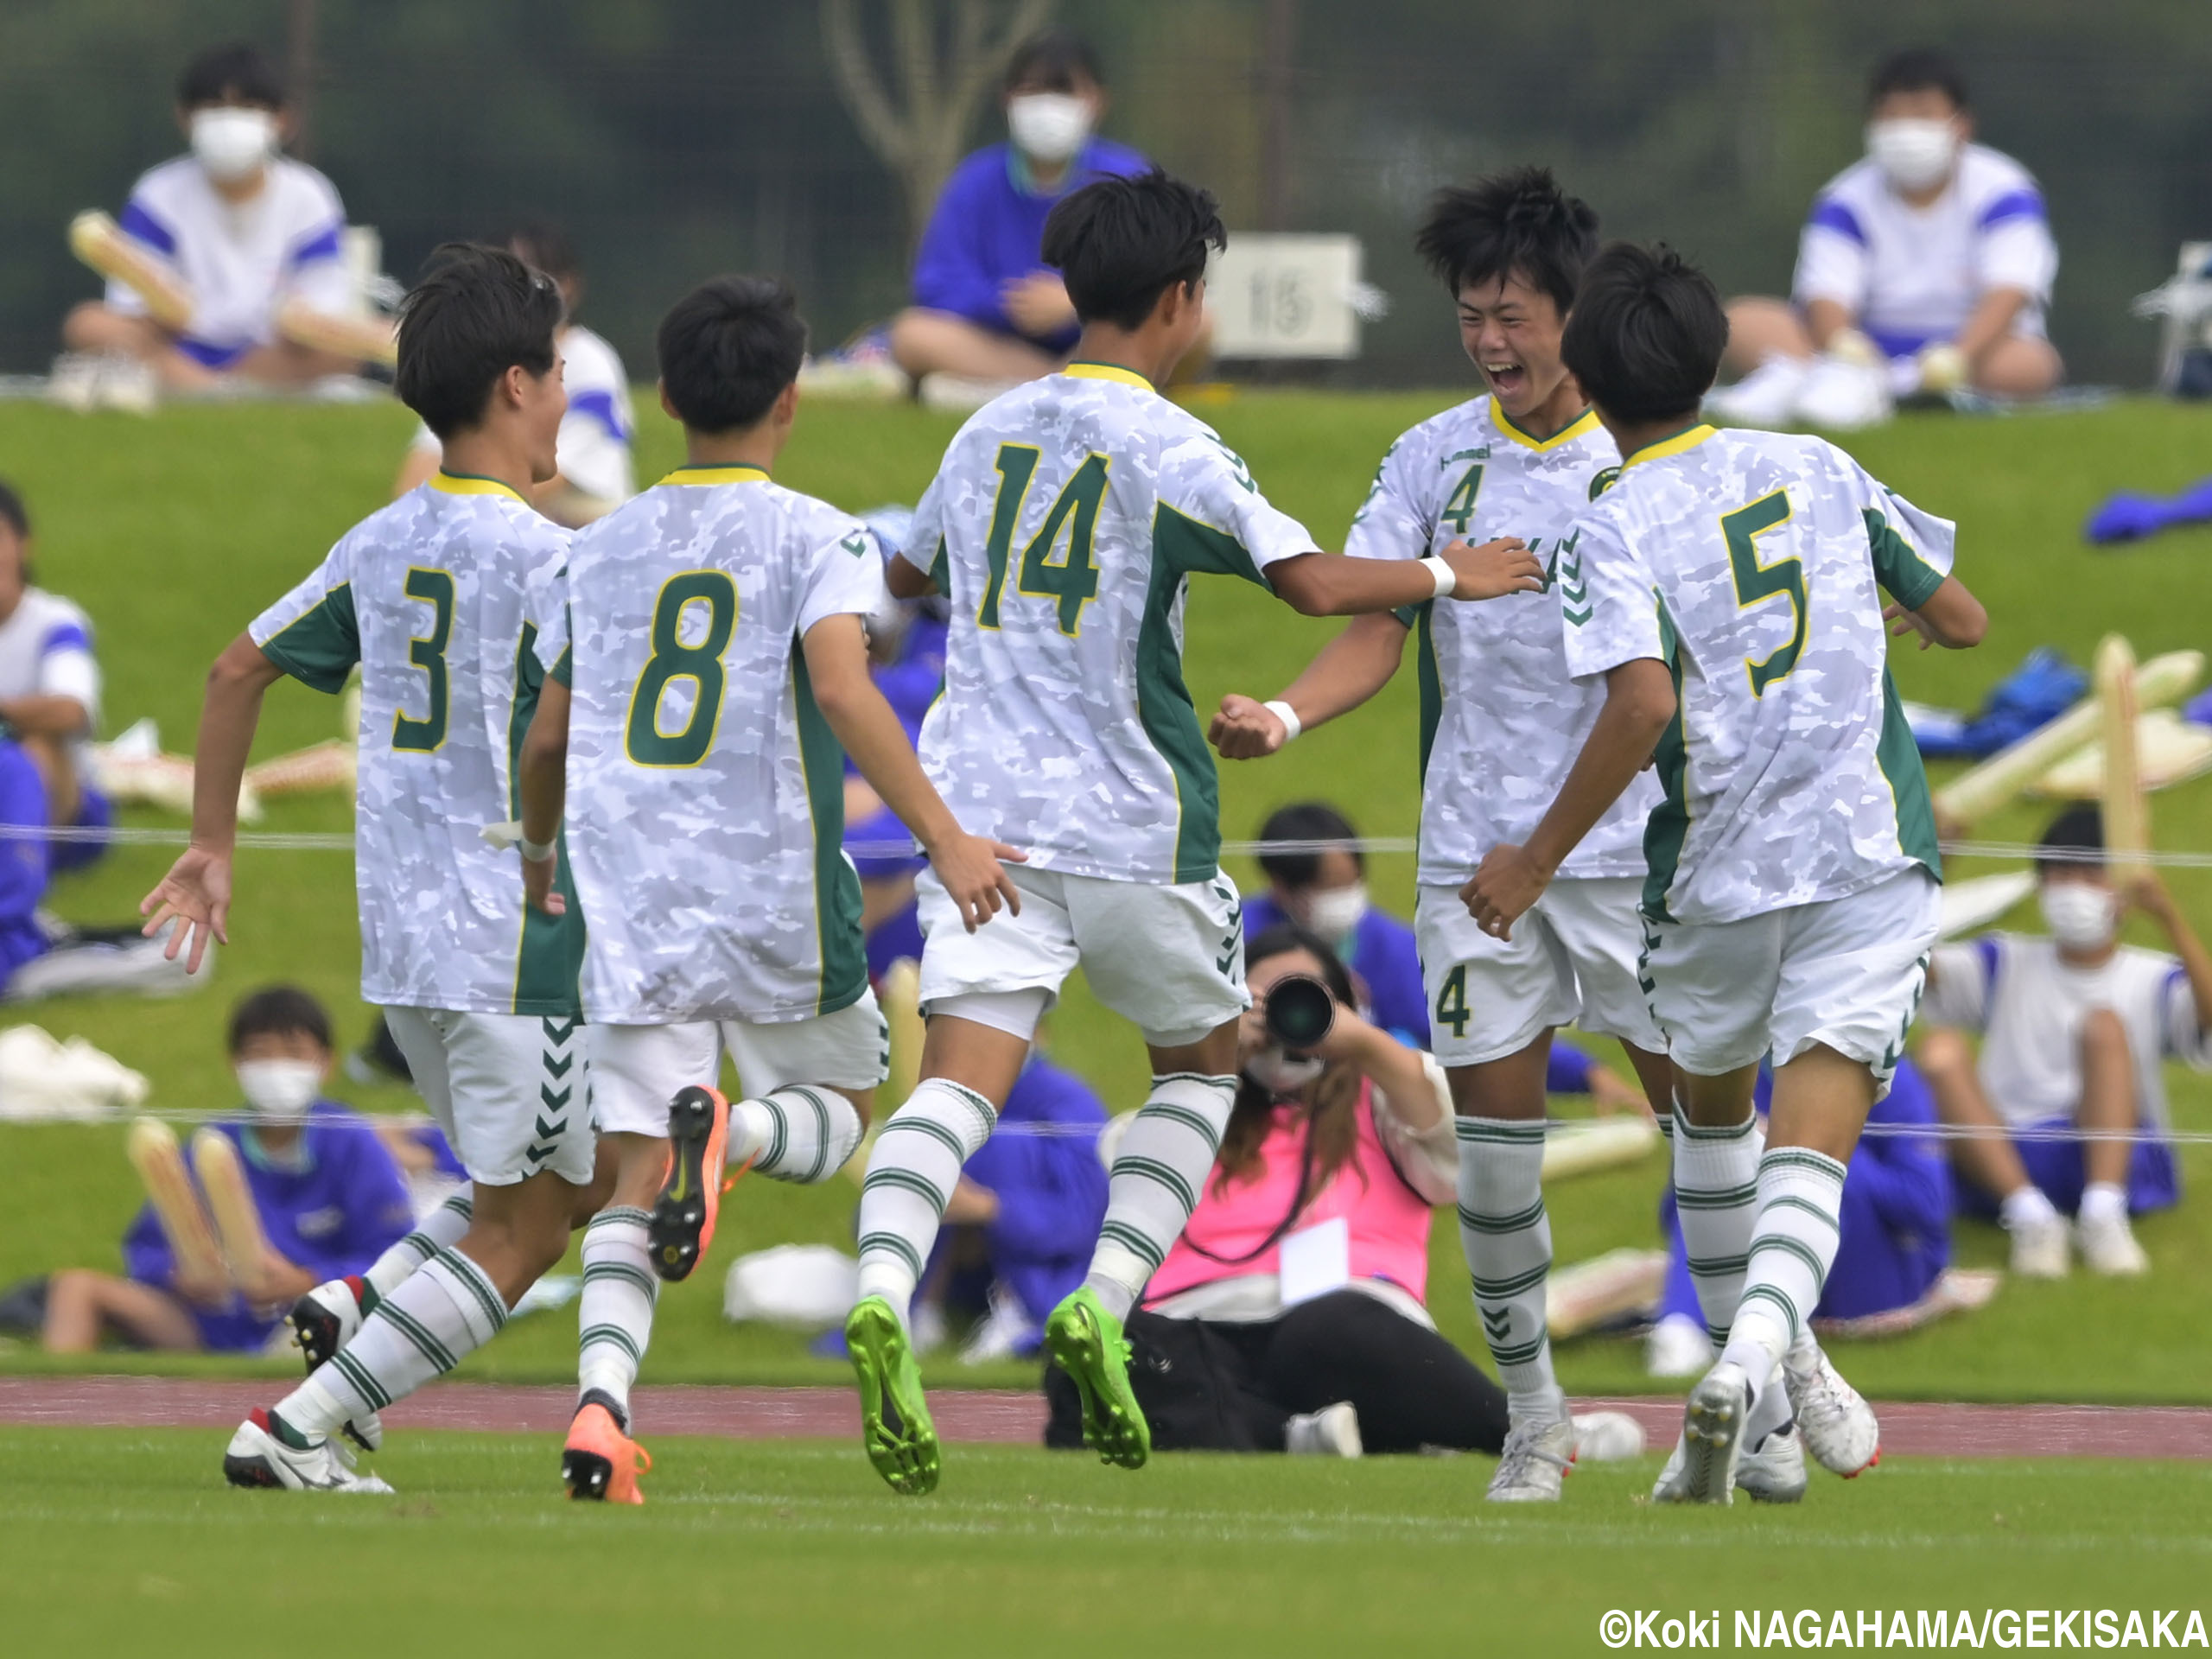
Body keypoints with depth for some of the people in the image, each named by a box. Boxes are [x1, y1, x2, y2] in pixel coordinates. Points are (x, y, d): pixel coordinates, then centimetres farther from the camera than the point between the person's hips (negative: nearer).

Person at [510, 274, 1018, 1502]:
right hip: (776, 892, -3)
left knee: (635, 1173, 3)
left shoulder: (600, 552, 11)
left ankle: (601, 1401, -20)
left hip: (630, 897, 3)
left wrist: (537, 853, 36)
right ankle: (728, 1127, -16)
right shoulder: (814, 538, -2)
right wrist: (942, 836, -20)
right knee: (839, 1109, 19)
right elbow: (840, 686, -18)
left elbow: (548, 736, 16)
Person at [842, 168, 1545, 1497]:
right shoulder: (1170, 449, -6)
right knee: (1202, 1059, 19)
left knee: (960, 1081, -8)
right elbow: (1313, 583, -16)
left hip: (979, 804, 4)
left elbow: (908, 572, 30)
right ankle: (1106, 1304, 2)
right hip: (1130, 823, -4)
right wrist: (1450, 575, 1)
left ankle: (882, 1298, -35)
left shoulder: (990, 432, 13)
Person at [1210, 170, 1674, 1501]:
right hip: (1475, 839, 2)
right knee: (1494, 1115, -1)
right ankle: (1533, 1414, 10)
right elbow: (1378, 630, 1)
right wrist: (1289, 714, -17)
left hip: (1639, 841, -2)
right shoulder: (1434, 460, 4)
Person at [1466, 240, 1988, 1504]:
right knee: (1811, 1139, -9)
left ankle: (1769, 1399, 32)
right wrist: (1896, 610, 37)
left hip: (1719, 875, -1)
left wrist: (1541, 858, -13)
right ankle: (1756, 1368, -34)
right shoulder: (1817, 468, 6)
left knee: (1713, 1110, 25)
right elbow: (1962, 619, 13)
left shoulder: (1611, 532, -6)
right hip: (1872, 854, 1)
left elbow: (1646, 700, -22)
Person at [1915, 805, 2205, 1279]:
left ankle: (2102, 1212, -40)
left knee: (2103, 1025, -24)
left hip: (2120, 1162, -2)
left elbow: (2208, 1022, -12)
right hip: (2004, 1160, 2)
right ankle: (2028, 1213, -37)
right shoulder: (2006, 967, 18)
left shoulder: (2153, 982, 11)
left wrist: (2170, 919, -22)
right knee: (1940, 1047, -22)